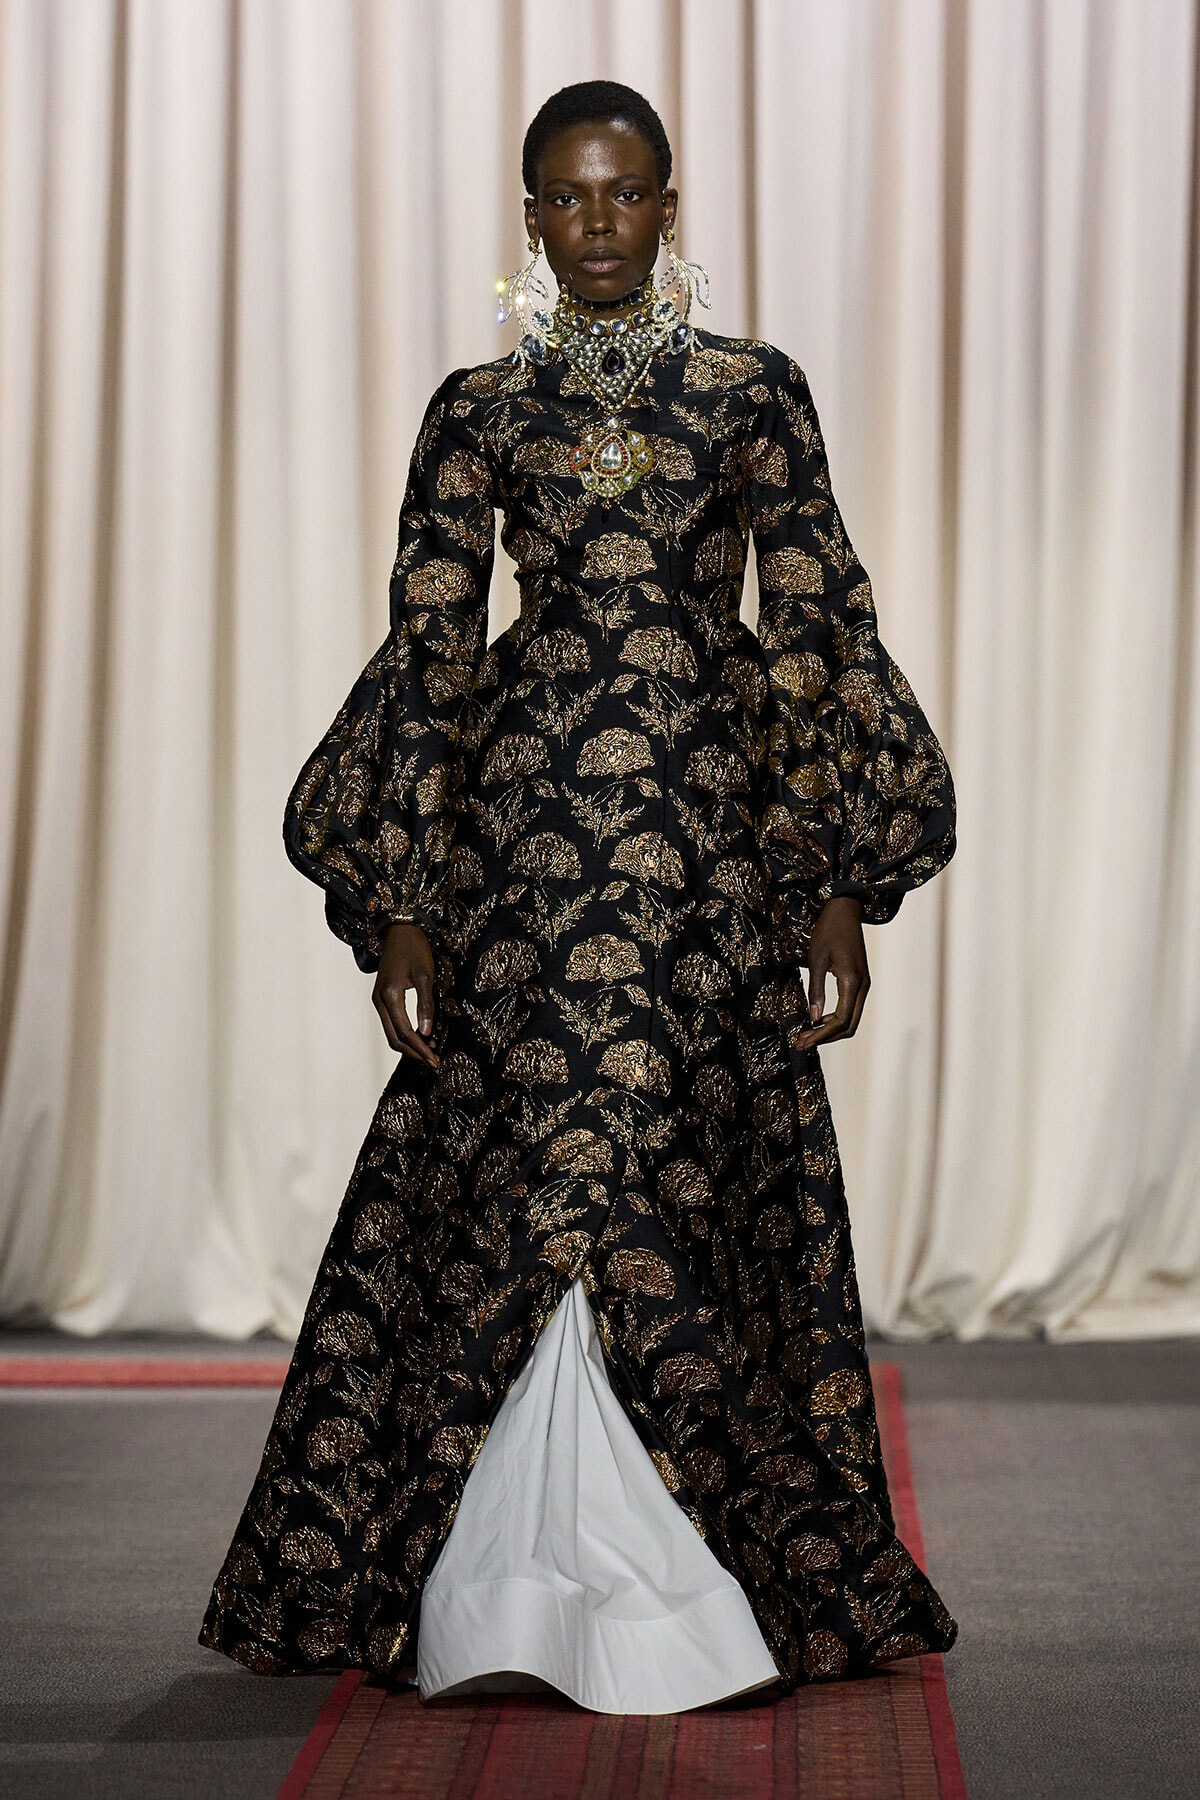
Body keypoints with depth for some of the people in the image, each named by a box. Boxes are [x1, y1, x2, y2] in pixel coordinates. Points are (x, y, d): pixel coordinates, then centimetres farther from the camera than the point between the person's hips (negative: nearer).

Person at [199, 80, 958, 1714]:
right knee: (526, 1187, -3)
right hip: (525, 825, 1)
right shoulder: (480, 410, 9)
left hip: (707, 825, 0)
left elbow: (818, 633, 5)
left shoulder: (756, 393, 8)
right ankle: (518, 1599, 5)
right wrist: (404, 907, 0)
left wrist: (839, 889, -1)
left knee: (691, 1181, -2)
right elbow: (429, 654, 6)